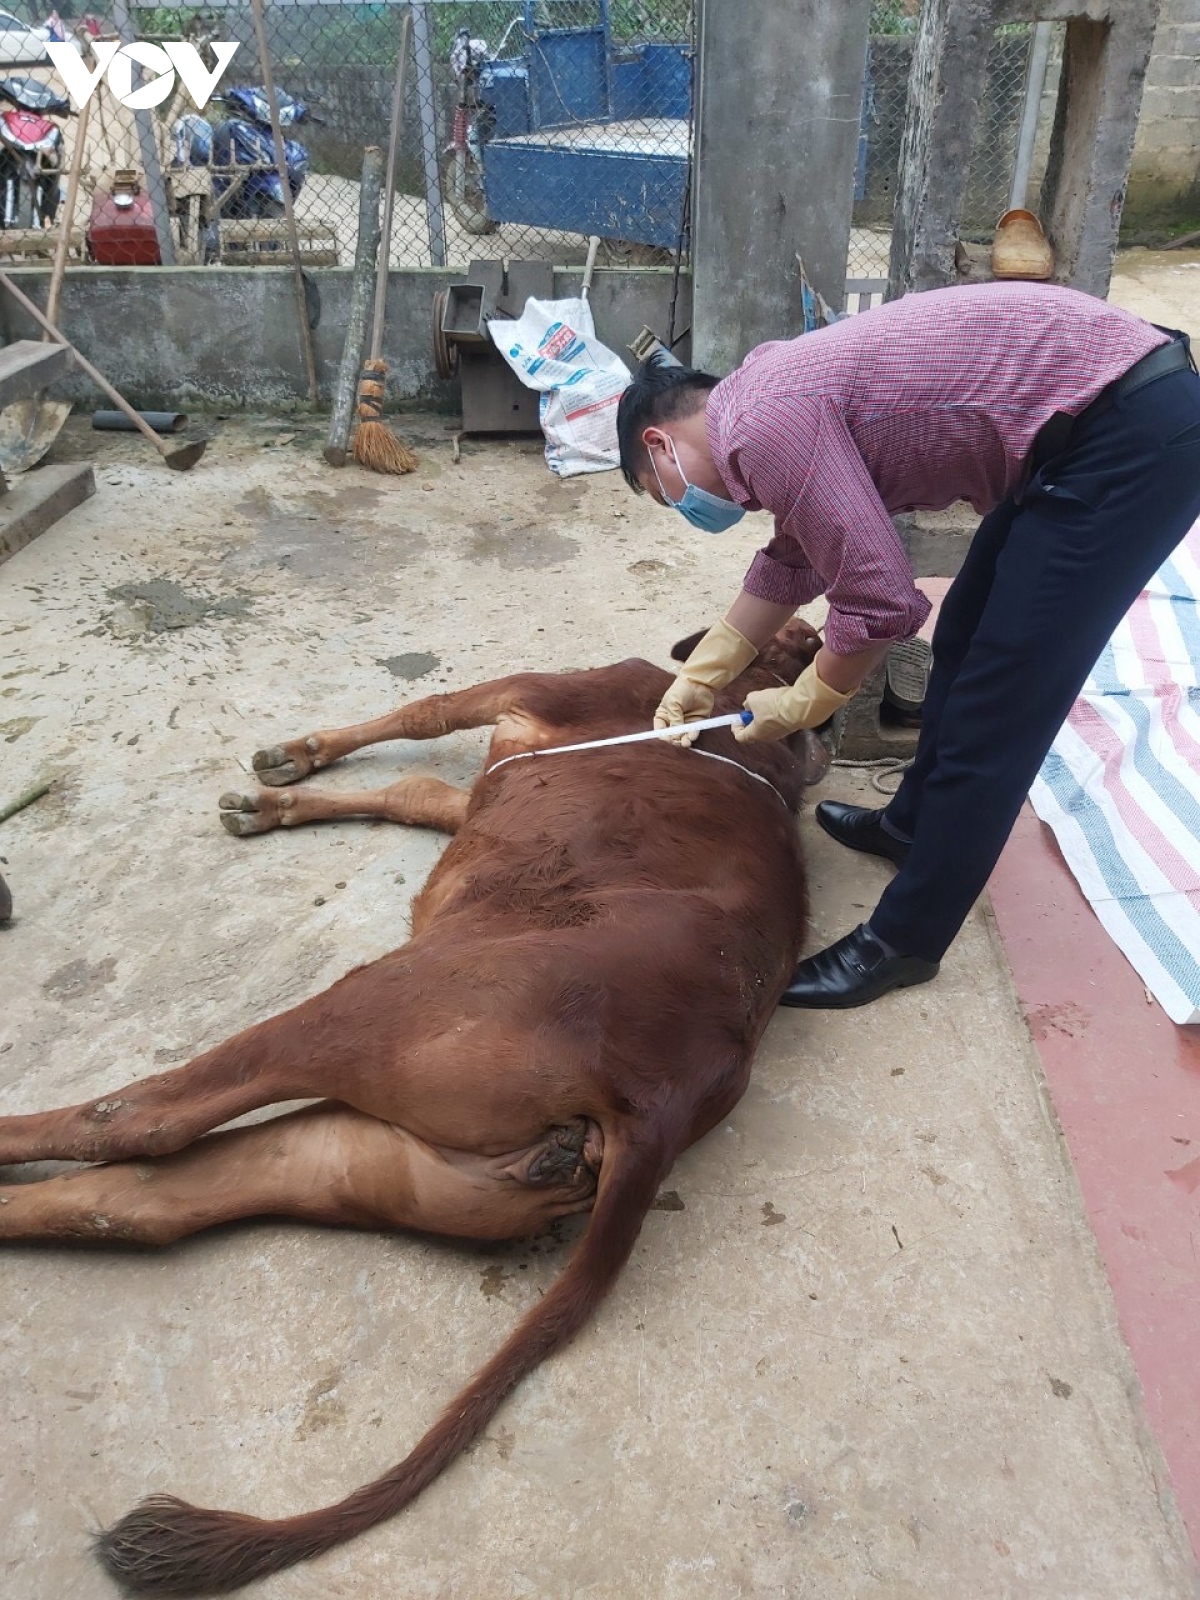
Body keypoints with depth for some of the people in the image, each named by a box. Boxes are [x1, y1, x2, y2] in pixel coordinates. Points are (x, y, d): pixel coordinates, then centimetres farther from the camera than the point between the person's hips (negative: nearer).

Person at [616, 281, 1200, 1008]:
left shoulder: (763, 425, -17)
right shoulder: (774, 396, 14)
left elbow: (881, 601, -17)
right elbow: (792, 561, 27)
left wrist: (800, 706, 1)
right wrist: (699, 677, 30)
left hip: (1134, 434, -10)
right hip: (1116, 405, 10)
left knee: (994, 705, -3)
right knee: (966, 644, 22)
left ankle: (905, 941, 11)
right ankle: (916, 822, 42)